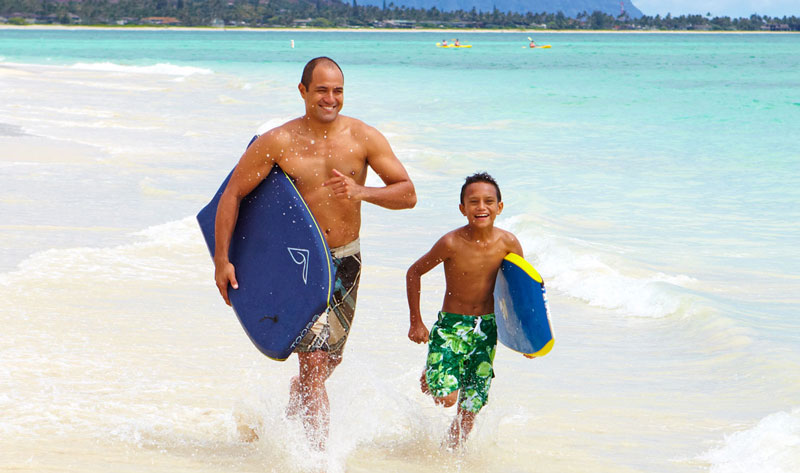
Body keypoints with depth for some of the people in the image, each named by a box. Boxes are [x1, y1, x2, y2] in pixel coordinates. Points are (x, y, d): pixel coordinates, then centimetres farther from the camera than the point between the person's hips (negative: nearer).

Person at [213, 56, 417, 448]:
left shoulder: (364, 138, -5)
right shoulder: (279, 143, -11)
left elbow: (407, 194, -6)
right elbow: (232, 195, -5)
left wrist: (361, 192, -25)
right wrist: (221, 261, -10)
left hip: (346, 260, 4)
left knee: (331, 357, 20)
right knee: (314, 359, -16)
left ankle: (297, 399, 52)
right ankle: (318, 451, -13)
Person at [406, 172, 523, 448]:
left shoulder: (507, 243, -9)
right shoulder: (451, 243, -18)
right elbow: (414, 273, -4)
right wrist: (416, 323, -3)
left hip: (487, 328, 3)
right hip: (451, 324, -3)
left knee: (471, 405, 6)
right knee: (445, 398, -14)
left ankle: (452, 451, 28)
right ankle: (428, 376, 19)